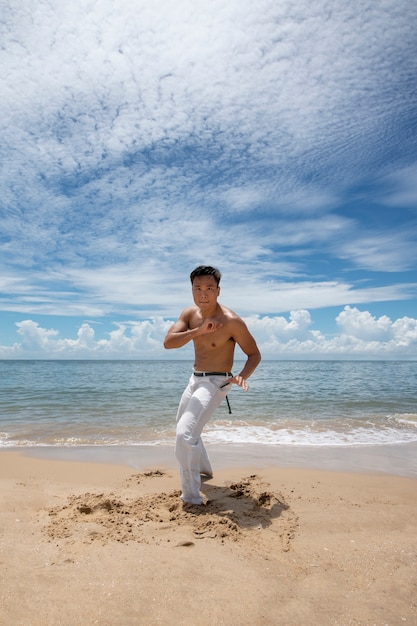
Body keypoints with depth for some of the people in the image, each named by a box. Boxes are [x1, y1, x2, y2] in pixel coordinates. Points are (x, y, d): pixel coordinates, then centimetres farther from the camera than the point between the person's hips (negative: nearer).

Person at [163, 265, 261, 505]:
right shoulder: (190, 314, -4)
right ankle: (205, 470, 50)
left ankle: (192, 499, -3)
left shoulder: (231, 321, -21)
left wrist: (243, 376, -31)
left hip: (215, 383, -8)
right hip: (195, 379, 8)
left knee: (185, 435, -21)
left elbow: (255, 354, -12)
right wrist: (198, 331, -30)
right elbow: (168, 342, -16)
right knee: (183, 429, 26)